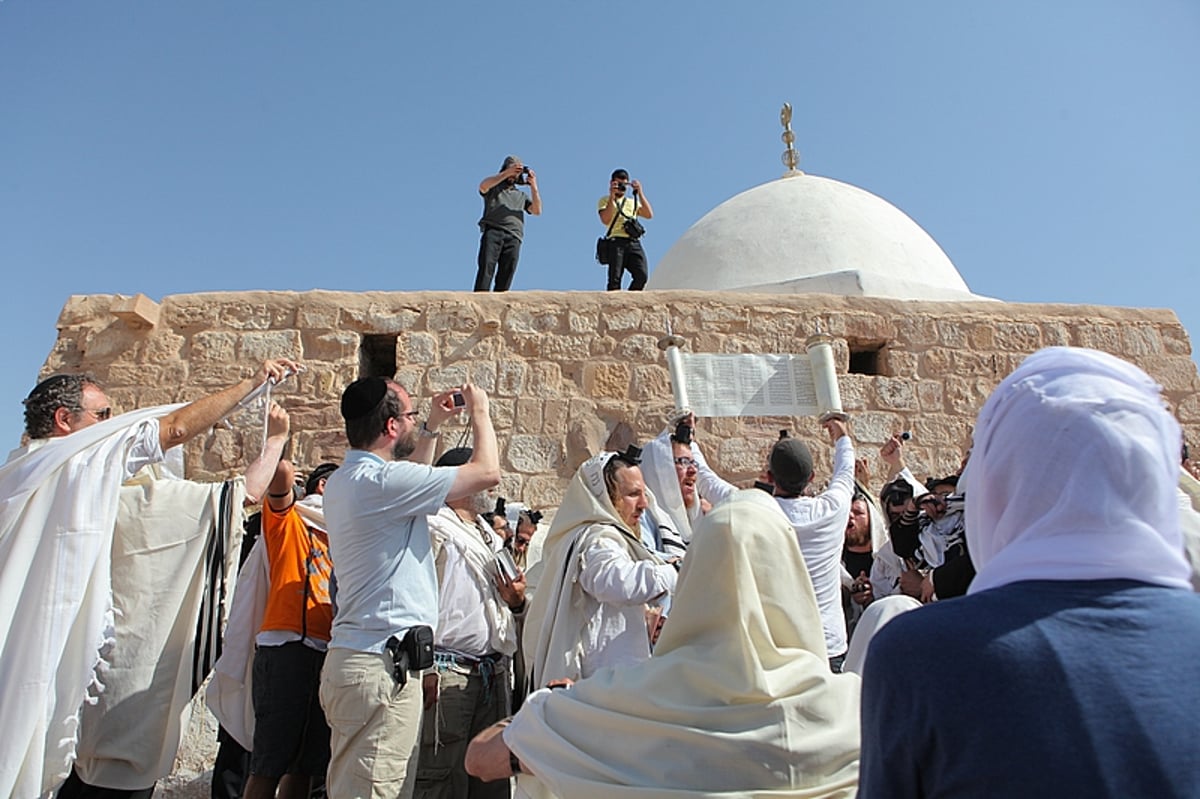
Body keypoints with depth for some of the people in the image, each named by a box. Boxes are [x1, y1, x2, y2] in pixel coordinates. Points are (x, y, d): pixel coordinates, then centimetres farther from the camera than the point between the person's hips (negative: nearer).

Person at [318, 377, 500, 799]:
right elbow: (487, 472, -14)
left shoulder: (342, 481, 12)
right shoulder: (381, 479, -18)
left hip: (354, 658, 10)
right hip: (382, 668, -10)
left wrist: (432, 428, 30)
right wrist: (479, 411, 3)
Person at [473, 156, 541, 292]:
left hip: (513, 236, 3)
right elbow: (483, 185, -4)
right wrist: (506, 173, -6)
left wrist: (533, 186, 6)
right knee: (487, 265, -20)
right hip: (492, 230, -3)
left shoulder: (521, 195, 31)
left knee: (507, 272, -10)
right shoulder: (493, 188, 22)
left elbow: (537, 210, 15)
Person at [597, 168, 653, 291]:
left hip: (634, 242, 3)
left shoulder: (633, 202, 28)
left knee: (642, 275, -14)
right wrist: (612, 197, -4)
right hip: (616, 241, -3)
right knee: (615, 278, -11)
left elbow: (649, 215, 12)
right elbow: (605, 220, -2)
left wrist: (640, 193, 7)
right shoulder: (605, 200, 17)